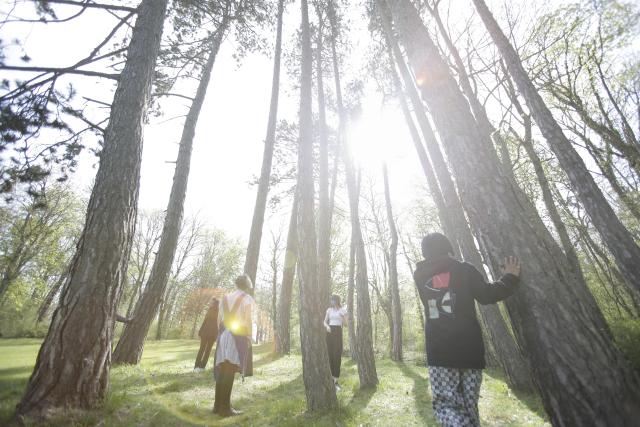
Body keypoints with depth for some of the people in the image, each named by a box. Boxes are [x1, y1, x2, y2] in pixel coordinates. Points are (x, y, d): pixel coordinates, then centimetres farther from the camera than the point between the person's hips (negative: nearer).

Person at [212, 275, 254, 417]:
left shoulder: (225, 298, 12)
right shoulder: (247, 299, -4)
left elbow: (219, 319, 11)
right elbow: (248, 321, -9)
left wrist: (222, 333, 17)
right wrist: (249, 338, -2)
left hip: (224, 335, 6)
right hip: (238, 336, -6)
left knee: (222, 370, 12)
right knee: (230, 372, -2)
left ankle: (218, 404, 19)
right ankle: (225, 407, 2)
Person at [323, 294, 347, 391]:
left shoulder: (343, 310, 2)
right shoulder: (329, 310, 10)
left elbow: (345, 324, -2)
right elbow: (325, 322, 9)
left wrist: (342, 316, -22)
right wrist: (327, 326, -14)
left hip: (338, 333, -3)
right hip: (329, 333, 3)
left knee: (337, 355, -9)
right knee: (330, 355, 3)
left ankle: (335, 381, -4)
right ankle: (332, 379, 17)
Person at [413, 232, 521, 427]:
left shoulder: (420, 276, 8)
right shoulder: (465, 270, 1)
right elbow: (486, 295, -4)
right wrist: (510, 277, 10)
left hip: (439, 351, 0)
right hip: (469, 348, 0)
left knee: (445, 404, 2)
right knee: (468, 406, 11)